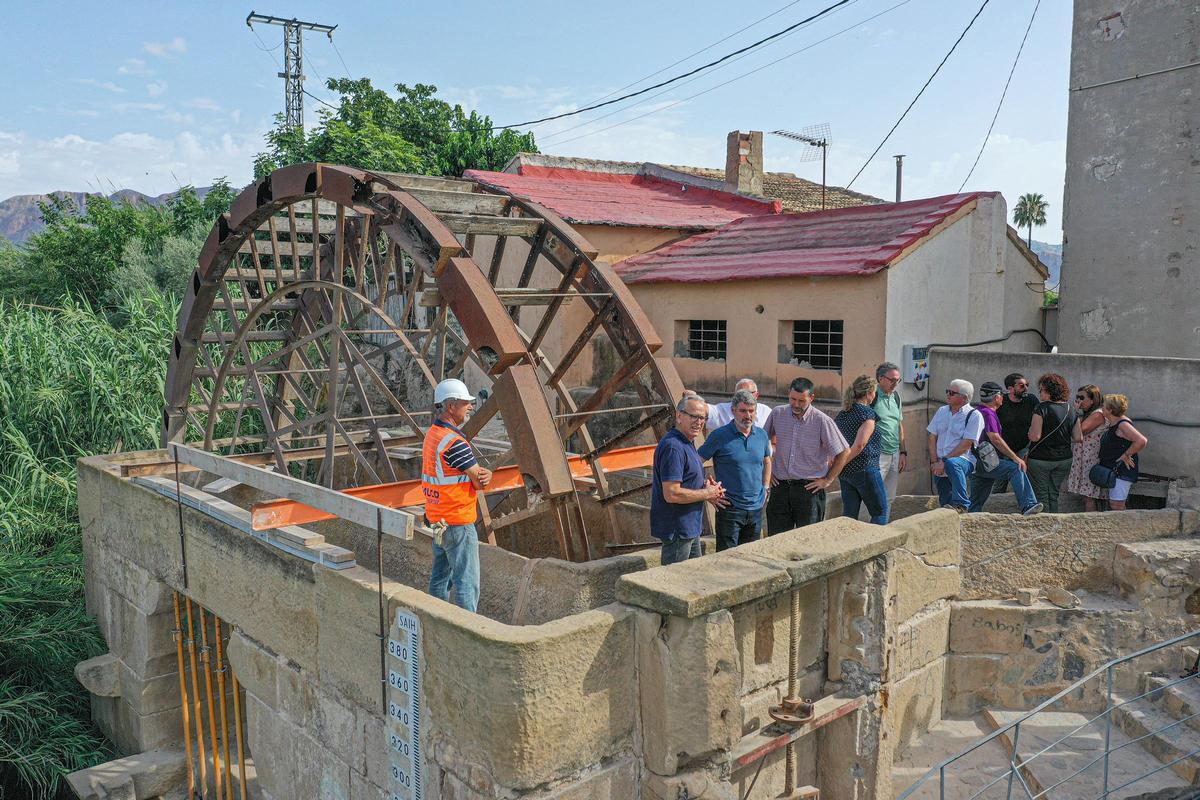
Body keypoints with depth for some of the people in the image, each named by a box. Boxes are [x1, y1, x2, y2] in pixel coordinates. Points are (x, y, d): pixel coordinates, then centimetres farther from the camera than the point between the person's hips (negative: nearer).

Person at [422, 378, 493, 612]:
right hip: (458, 523, -10)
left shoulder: (432, 433, 8)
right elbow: (480, 482, -17)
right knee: (467, 583, -4)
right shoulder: (454, 442, -23)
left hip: (437, 519, 10)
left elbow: (476, 472, 8)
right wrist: (487, 475, 4)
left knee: (440, 577, 19)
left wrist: (483, 473, -12)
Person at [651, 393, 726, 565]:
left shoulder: (688, 443, 11)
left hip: (690, 528, 10)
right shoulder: (673, 447, -22)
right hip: (677, 529, -10)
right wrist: (706, 493, -15)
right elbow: (672, 494, -28)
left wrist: (704, 484, 4)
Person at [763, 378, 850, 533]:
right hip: (780, 486, 3)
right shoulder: (777, 414, 1)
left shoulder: (822, 420, -9)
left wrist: (828, 480, -4)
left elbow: (844, 452, -4)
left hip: (810, 487, -3)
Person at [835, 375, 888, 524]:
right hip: (865, 470, -7)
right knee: (880, 512, 7)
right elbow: (859, 444, -22)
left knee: (849, 514, 11)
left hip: (845, 472, 7)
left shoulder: (843, 413, 10)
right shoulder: (868, 414, -12)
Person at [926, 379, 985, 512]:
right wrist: (934, 462, -3)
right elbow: (932, 438, 11)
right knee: (944, 500, 4)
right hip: (939, 466, 6)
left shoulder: (974, 416, -5)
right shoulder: (942, 411, 14)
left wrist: (944, 461, -17)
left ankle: (961, 505, -35)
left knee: (952, 464, -38)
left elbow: (966, 444, -12)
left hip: (963, 460, -6)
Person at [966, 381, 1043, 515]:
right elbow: (995, 439, -19)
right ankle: (1028, 506, -39)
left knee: (976, 504, 10)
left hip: (976, 464, 11)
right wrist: (1015, 458, -19)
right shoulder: (987, 413, -9)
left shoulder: (977, 411, 22)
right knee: (1016, 469, -25)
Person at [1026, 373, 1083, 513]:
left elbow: (1034, 437, -21)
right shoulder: (1071, 410, 2)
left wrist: (1030, 431, 0)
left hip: (1041, 459, -6)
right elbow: (1078, 438, 4)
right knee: (1053, 495, 16)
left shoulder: (1042, 408, -16)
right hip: (1064, 459, 6)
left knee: (1041, 495, 5)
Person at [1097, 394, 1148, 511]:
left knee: (1116, 505, -12)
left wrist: (1126, 455, -21)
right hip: (1113, 470, 10)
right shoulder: (1112, 424, 13)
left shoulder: (1123, 424, -17)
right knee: (1113, 504, 14)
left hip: (1123, 470, -10)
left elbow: (1142, 441, -28)